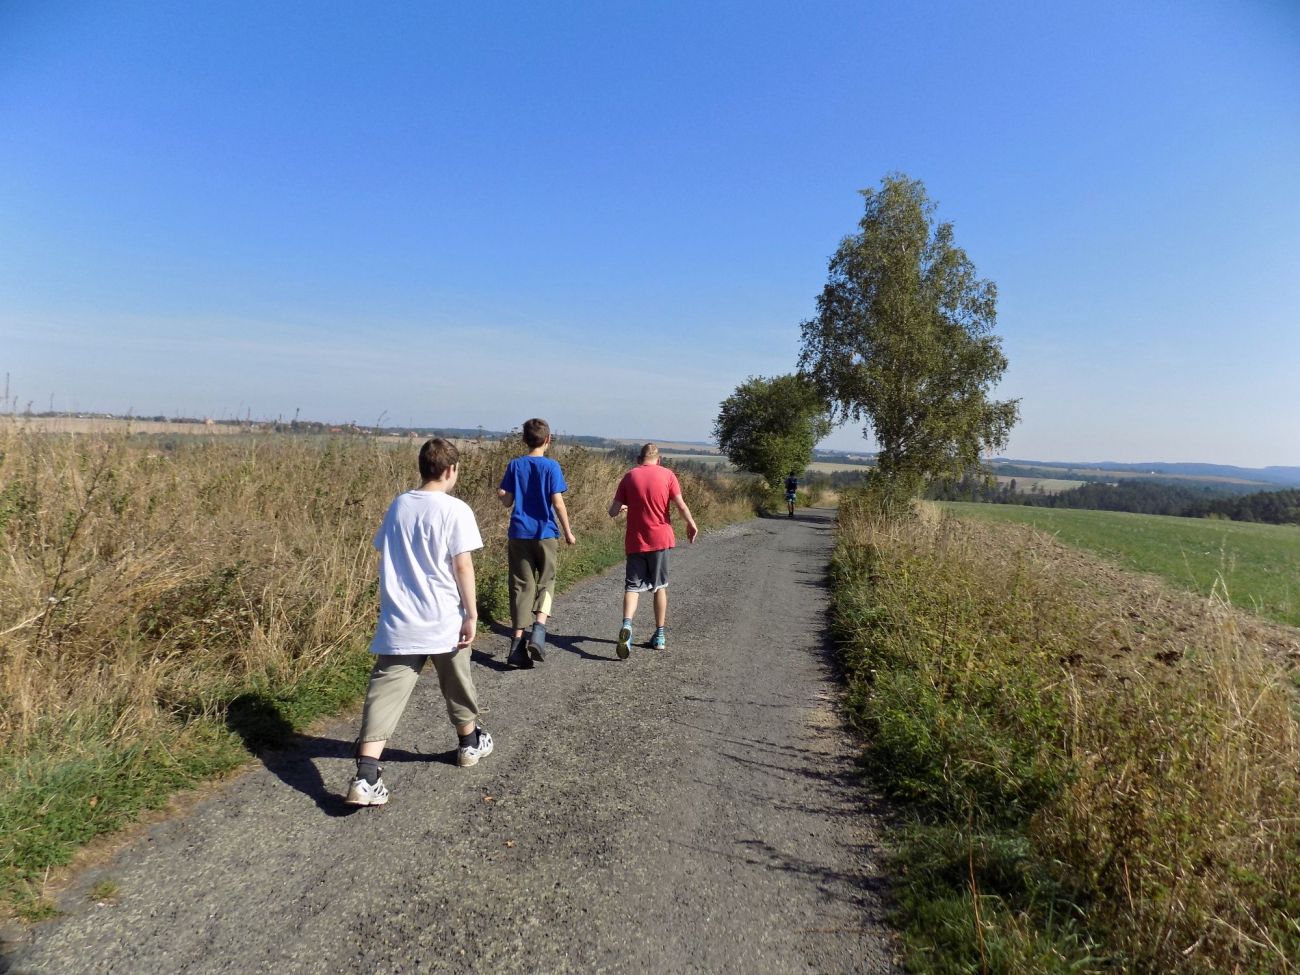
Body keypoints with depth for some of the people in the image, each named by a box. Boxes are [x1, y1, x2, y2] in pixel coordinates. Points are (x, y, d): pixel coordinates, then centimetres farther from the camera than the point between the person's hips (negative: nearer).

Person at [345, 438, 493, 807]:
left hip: (398, 623, 3)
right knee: (456, 685, 19)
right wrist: (471, 615, -7)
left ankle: (366, 777, -11)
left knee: (385, 693, -1)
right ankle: (470, 742, 40)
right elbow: (463, 566, -13)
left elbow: (385, 557, 13)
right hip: (443, 622, -3)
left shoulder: (398, 505, 6)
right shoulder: (455, 510, -10)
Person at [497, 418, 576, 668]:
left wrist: (500, 493, 24)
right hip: (545, 533, -2)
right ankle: (538, 629, -9)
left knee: (522, 586, 7)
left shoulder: (515, 465, 3)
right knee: (545, 582, 12)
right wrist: (568, 532, 0)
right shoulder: (551, 466, -6)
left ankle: (518, 642, 5)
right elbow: (558, 502, -9)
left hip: (519, 534, 2)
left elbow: (507, 501, 2)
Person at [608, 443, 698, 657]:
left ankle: (627, 624, -23)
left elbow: (613, 512, 0)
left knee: (633, 586, 3)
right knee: (659, 586, 13)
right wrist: (692, 525, 9)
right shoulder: (667, 475, -1)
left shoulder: (629, 476, 1)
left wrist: (622, 508, 22)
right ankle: (660, 635, 18)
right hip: (660, 538, 0)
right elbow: (681, 505, -8)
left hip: (635, 541, 0)